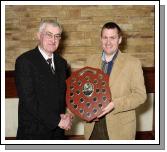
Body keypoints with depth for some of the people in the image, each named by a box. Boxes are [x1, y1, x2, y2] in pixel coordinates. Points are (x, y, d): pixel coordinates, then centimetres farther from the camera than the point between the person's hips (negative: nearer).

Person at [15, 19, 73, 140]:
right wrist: (57, 120, -16)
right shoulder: (24, 61, -11)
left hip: (58, 131, 5)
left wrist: (64, 116, -5)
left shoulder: (61, 62, 9)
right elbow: (28, 99, -18)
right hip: (33, 132, -5)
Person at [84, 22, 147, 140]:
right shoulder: (91, 61, 7)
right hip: (93, 126, 3)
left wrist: (114, 104, -21)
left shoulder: (133, 63, -6)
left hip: (120, 127, -3)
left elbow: (140, 95, -8)